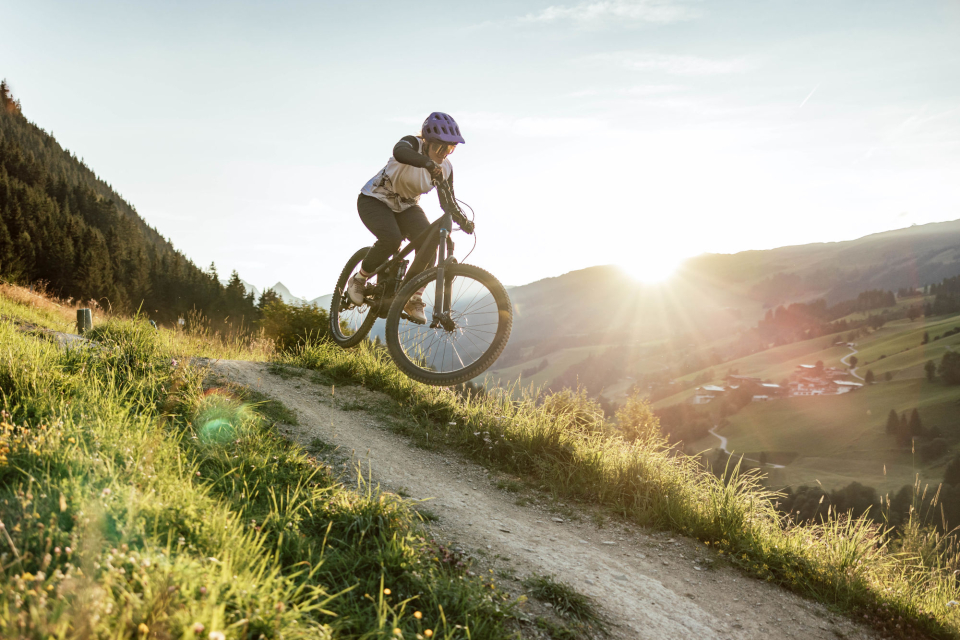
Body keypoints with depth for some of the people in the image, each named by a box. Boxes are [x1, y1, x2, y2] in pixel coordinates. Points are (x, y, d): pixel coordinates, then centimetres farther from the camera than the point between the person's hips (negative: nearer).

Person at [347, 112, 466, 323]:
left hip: (406, 207, 5)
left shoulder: (445, 168, -9)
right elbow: (400, 152, -50)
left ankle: (413, 299, -10)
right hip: (374, 200, -5)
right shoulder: (413, 144, -25)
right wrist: (428, 162, -67)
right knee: (392, 239, -32)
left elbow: (448, 202, -5)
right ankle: (359, 280, -5)